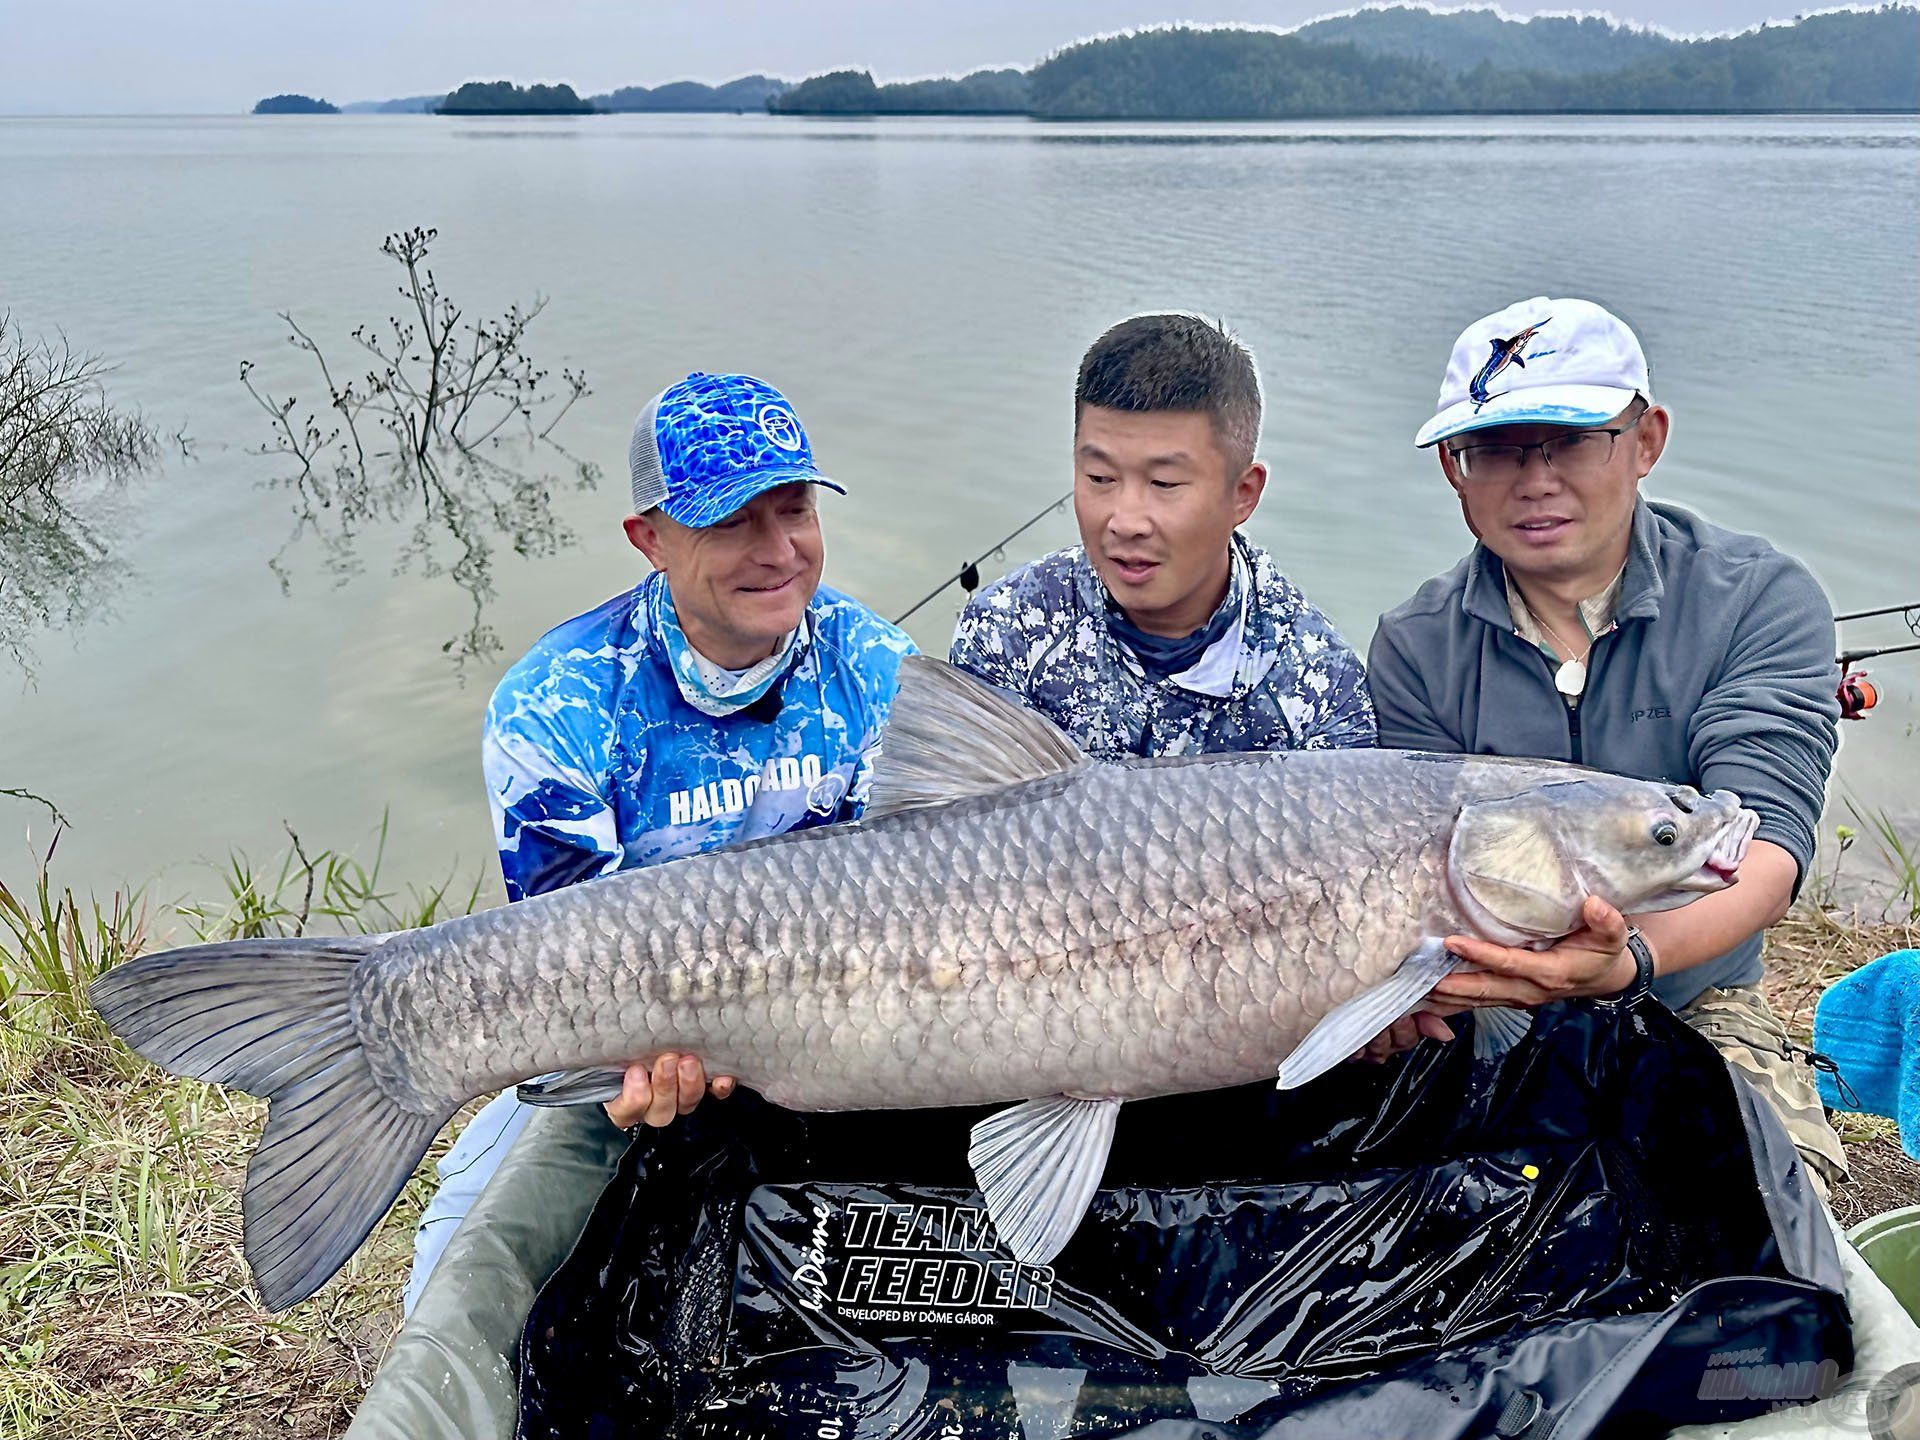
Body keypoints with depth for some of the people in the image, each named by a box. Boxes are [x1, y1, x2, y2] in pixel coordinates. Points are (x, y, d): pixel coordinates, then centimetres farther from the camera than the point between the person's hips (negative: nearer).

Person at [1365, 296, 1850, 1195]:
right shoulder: (1415, 648, -3)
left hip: (1694, 1010, 0)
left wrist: (1628, 958, -42)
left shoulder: (1762, 602, -7)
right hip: (1474, 1020, 1)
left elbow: (1763, 844, -20)